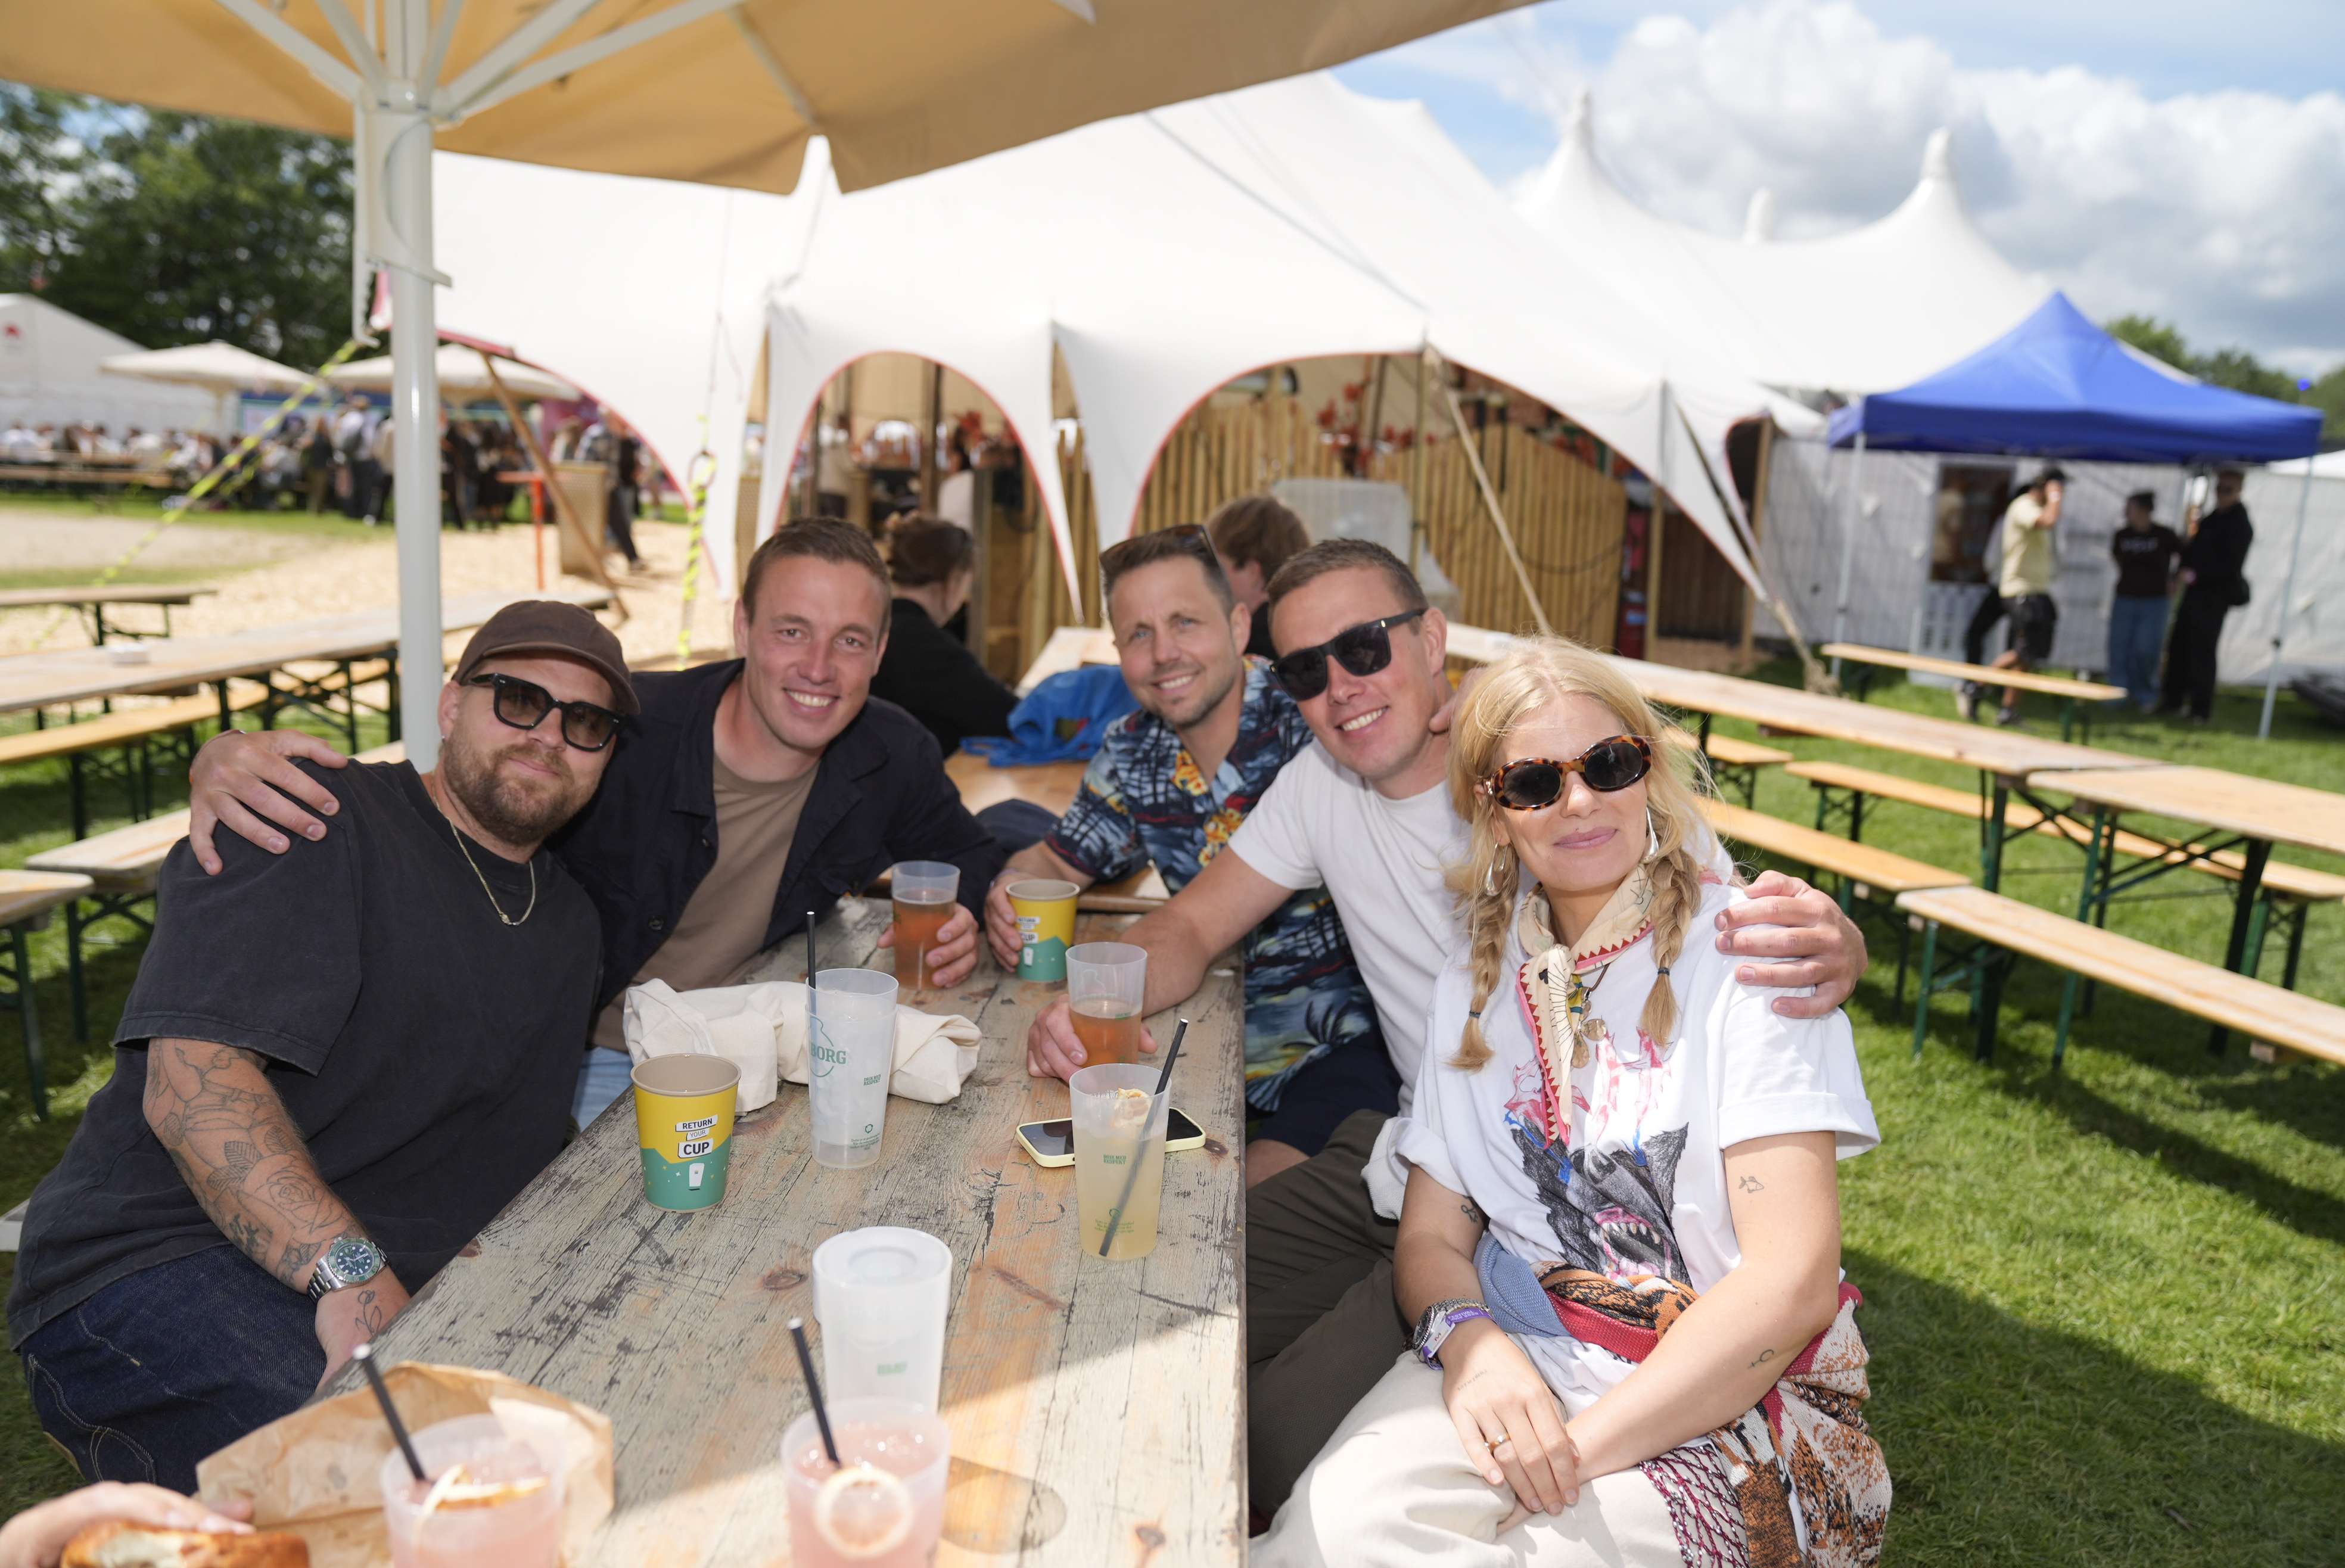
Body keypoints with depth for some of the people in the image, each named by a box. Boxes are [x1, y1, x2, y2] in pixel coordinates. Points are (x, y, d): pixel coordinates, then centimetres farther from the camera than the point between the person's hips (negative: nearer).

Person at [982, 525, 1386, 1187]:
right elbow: (1060, 859, 16)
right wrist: (1010, 896, -7)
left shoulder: (1311, 726, -16)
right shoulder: (1131, 753, 4)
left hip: (1350, 1037, -5)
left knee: (1258, 1199, -27)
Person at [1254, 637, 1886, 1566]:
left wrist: (1584, 1445, -19)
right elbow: (1432, 1235, 7)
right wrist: (1471, 1341, -16)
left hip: (1737, 1388, -3)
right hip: (1520, 1356, 3)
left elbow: (1792, 1280, -15)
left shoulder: (1740, 954, -9)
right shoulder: (1476, 980, 7)